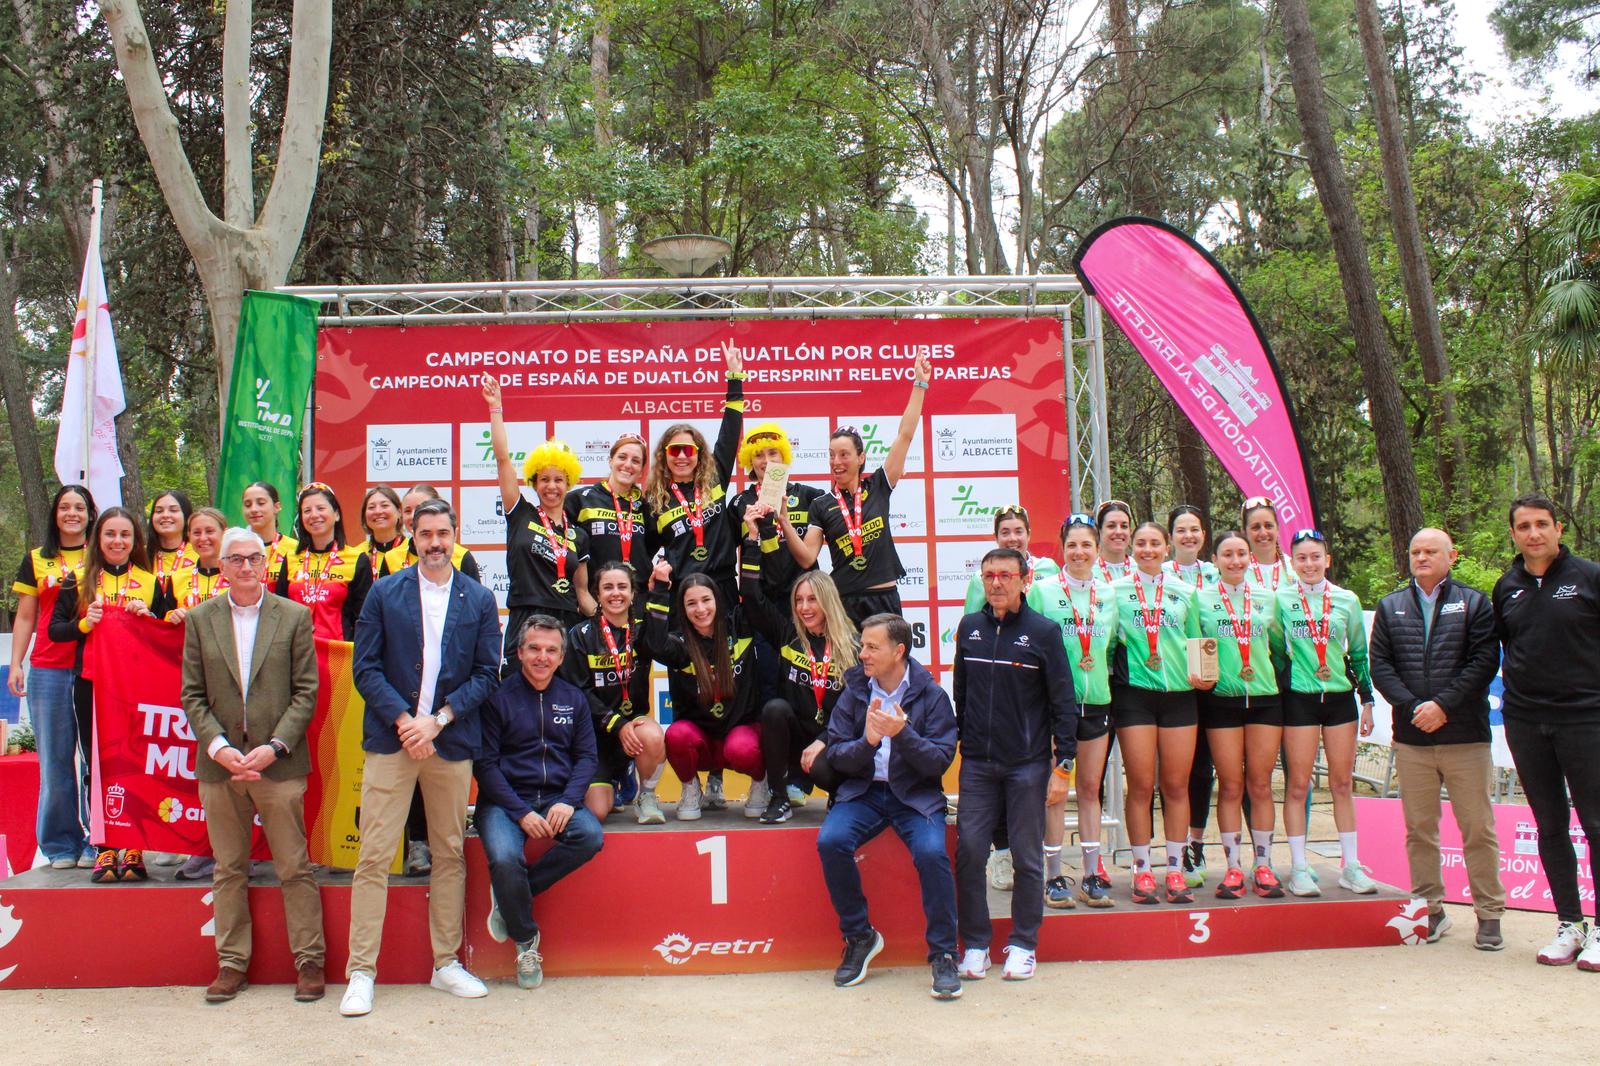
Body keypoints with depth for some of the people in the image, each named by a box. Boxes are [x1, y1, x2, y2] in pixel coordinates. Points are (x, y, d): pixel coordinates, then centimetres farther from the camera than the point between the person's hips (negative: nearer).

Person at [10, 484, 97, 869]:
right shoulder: (36, 560, 13)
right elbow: (25, 618, 13)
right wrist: (15, 665, 5)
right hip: (48, 671, 1)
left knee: (97, 758, -1)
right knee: (55, 761, 3)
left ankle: (94, 843, 7)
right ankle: (60, 846, 11)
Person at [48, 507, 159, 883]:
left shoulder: (151, 582, 10)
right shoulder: (78, 581, 10)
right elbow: (54, 629, 7)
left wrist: (147, 616, -8)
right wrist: (84, 624, -11)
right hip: (91, 685, 1)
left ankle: (134, 851, 3)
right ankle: (104, 850, 8)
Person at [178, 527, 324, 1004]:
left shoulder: (294, 617, 1)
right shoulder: (199, 619, 6)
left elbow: (306, 692, -1)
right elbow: (192, 695, 4)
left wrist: (275, 746, -12)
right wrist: (218, 747, -10)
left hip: (278, 763, -2)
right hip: (219, 764, 2)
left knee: (295, 867, 2)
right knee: (228, 870, 11)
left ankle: (309, 960, 12)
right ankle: (232, 962, 21)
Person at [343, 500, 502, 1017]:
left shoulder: (479, 600, 8)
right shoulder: (384, 593, 5)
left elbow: (487, 673, 3)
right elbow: (366, 667, 0)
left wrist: (438, 720, -9)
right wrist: (402, 720, -12)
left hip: (452, 741, 1)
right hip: (391, 739, -1)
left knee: (450, 855, 8)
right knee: (374, 857, -3)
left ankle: (446, 963, 18)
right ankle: (361, 972, 3)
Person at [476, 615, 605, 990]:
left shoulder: (573, 699, 12)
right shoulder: (498, 696, -1)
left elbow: (586, 756, 8)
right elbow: (485, 763, -5)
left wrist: (568, 801, -11)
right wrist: (521, 812, -15)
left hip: (557, 799, 3)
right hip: (504, 800, -3)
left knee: (590, 837, -27)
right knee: (505, 859, -31)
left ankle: (510, 898, -9)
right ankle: (526, 941, -5)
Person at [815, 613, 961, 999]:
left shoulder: (930, 695, -2)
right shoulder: (854, 692, 4)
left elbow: (940, 761, -8)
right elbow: (836, 756, 1)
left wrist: (902, 734, -23)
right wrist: (867, 742, -20)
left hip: (916, 794, -2)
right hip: (863, 792, 2)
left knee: (931, 852, -30)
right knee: (830, 841, -26)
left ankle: (943, 953, -11)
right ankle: (859, 937, -3)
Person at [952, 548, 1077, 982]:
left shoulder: (1044, 631, -3)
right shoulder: (969, 627, 8)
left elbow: (1063, 703, -2)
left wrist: (1063, 765, -7)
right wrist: (956, 742, 13)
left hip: (1028, 766, -3)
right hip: (977, 763, 3)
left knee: (1027, 858, 4)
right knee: (969, 852, -1)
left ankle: (1023, 945, 18)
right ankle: (975, 943, 13)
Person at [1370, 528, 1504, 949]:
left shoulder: (1474, 603, 5)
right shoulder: (1390, 607, 12)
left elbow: (1484, 661, -5)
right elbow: (1379, 664, 4)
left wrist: (1443, 705, -14)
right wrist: (1413, 707, -10)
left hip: (1466, 737, -2)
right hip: (1411, 738, 2)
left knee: (1478, 829, 1)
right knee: (1419, 829, 7)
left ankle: (1489, 914, 10)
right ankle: (1430, 910, 16)